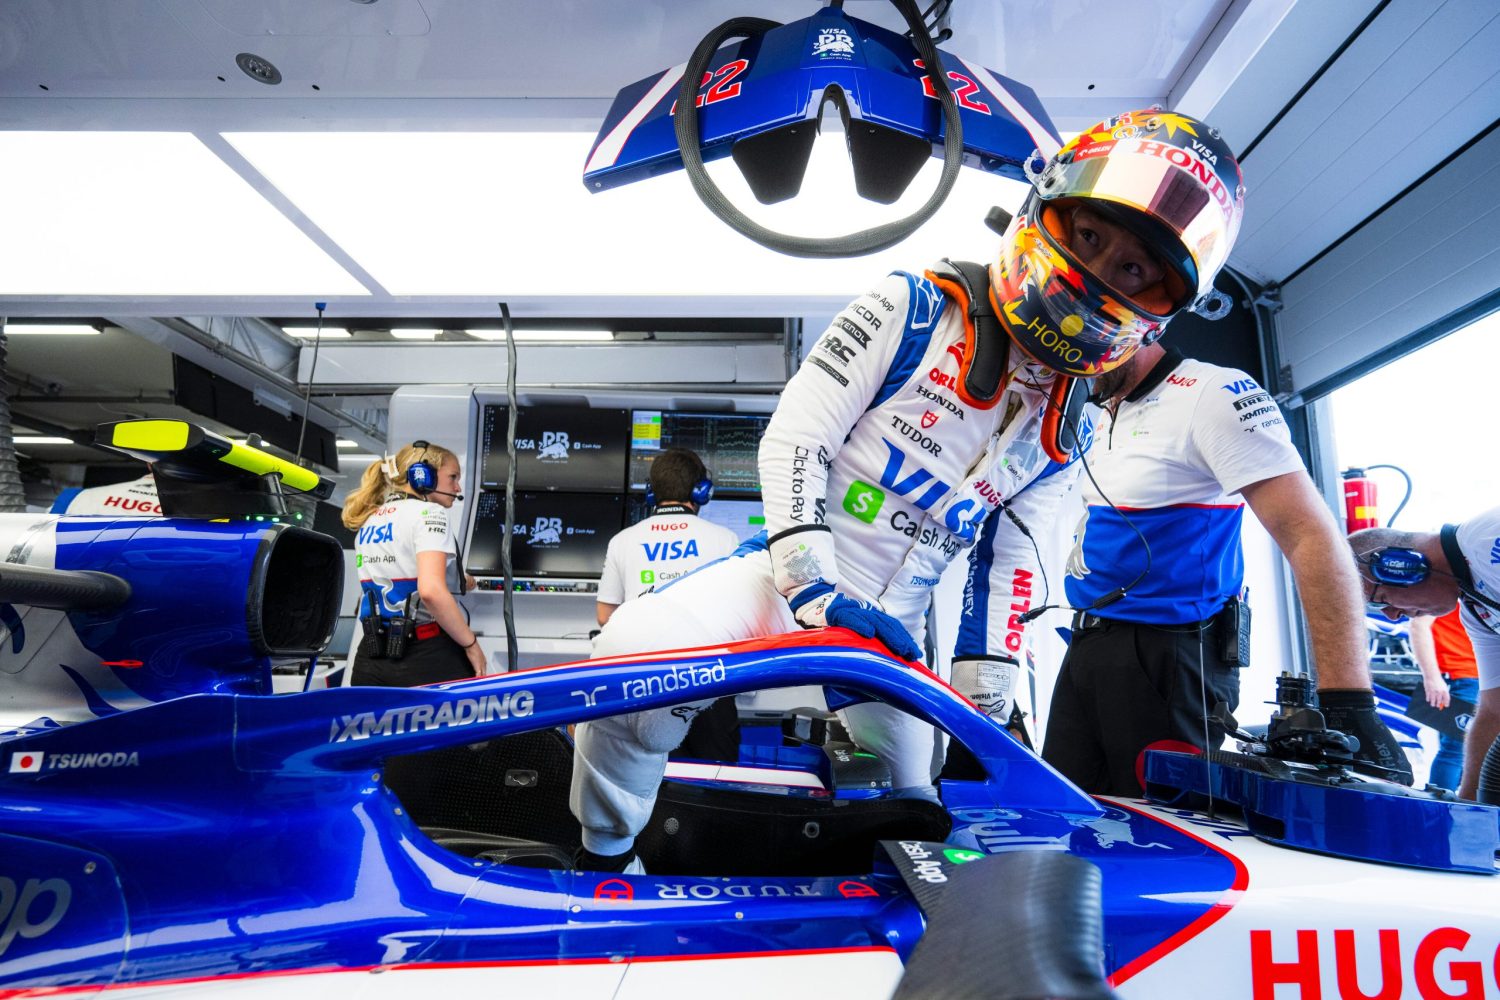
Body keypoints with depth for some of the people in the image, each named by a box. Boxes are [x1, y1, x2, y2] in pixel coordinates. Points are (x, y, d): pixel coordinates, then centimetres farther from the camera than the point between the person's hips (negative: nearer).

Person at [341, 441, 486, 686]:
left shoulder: (368, 521, 16)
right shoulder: (427, 512, -9)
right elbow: (431, 591, -23)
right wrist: (471, 643, -13)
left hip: (370, 658, 8)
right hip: (426, 657, -7)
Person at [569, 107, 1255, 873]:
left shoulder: (1061, 433, 8)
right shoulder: (914, 308, -8)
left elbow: (1008, 566, 10)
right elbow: (791, 439, -13)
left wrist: (985, 692, 0)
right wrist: (815, 589, -22)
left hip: (889, 635, 5)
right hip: (783, 574, -5)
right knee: (633, 651, -29)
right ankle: (605, 857, -3)